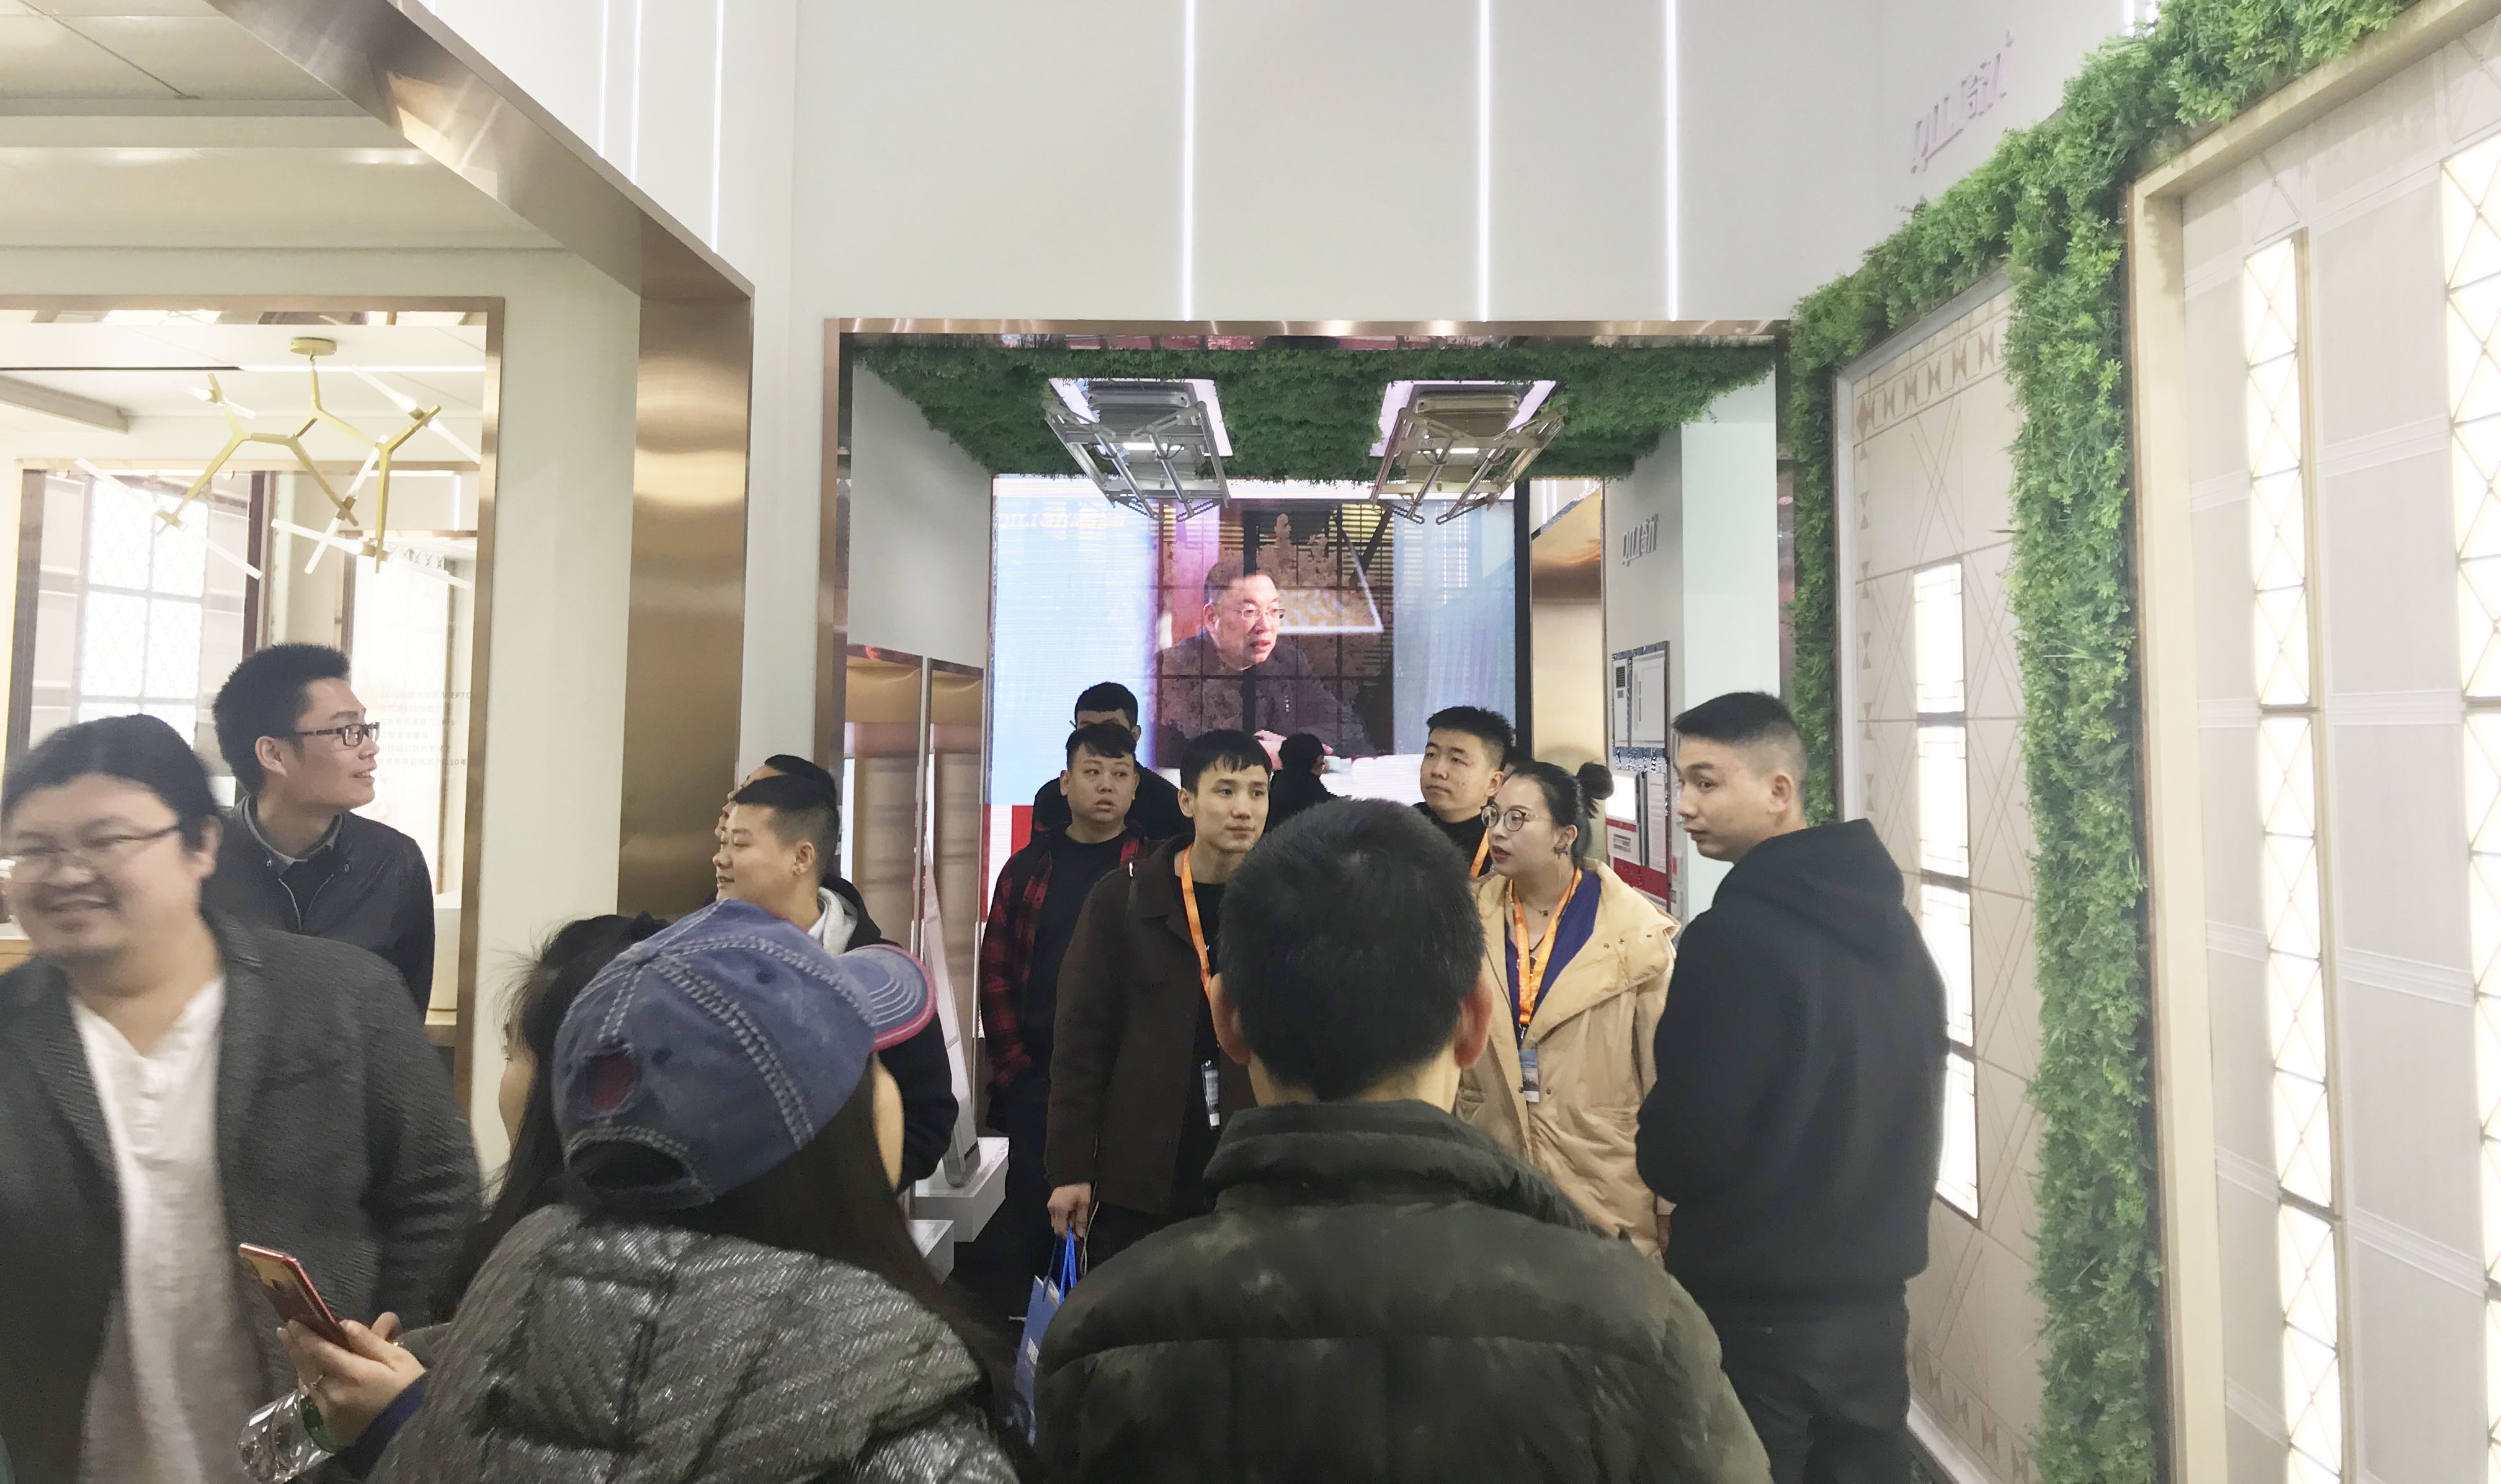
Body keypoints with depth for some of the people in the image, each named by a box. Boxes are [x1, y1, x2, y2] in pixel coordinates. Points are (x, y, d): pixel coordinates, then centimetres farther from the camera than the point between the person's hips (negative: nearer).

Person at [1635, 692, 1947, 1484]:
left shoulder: (1733, 937, -23)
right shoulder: (1891, 920, 4)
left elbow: (1684, 1148, -20)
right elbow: (1919, 1111, 13)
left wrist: (1648, 1148, 1)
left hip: (1755, 1307, -7)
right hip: (1873, 1291, 8)